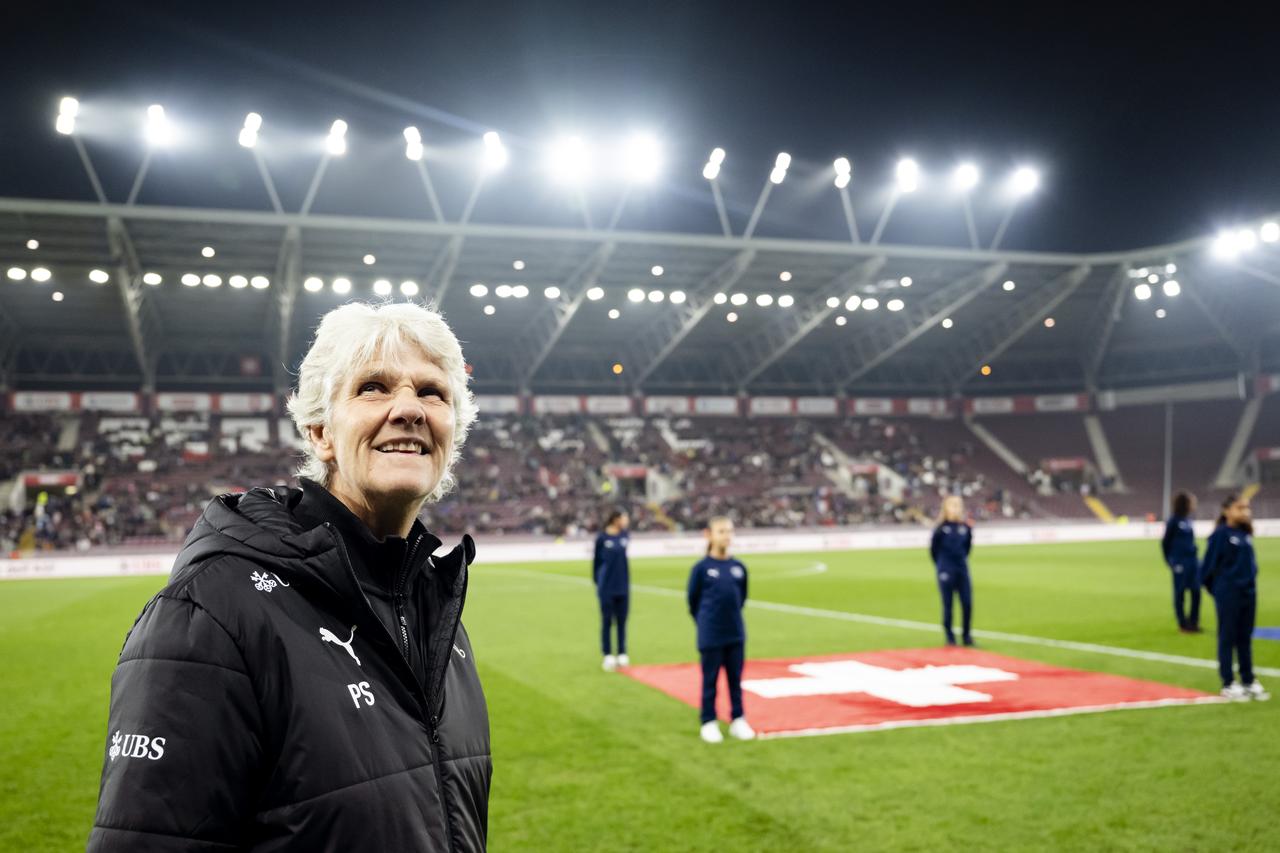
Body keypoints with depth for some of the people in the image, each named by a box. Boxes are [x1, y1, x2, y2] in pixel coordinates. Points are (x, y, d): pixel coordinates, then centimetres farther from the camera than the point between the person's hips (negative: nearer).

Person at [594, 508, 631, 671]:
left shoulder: (624, 536, 3)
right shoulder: (602, 538, -7)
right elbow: (596, 561, -1)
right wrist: (597, 582, 0)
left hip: (623, 586, 4)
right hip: (607, 588, -4)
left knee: (622, 621, 9)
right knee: (607, 622, 4)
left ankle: (622, 654, 16)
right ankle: (608, 656, 9)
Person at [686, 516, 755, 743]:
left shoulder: (739, 567, 1)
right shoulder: (701, 568, -9)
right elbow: (693, 600, 1)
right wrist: (706, 622, 8)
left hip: (736, 635, 3)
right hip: (710, 637, -3)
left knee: (735, 679, 11)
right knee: (710, 680, 6)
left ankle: (738, 721, 22)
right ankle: (709, 723, 17)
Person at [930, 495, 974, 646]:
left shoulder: (966, 527, 2)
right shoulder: (941, 528, -9)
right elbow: (933, 549, 0)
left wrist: (961, 559, 14)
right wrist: (940, 566, 7)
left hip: (962, 570, 4)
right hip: (946, 572, -4)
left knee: (967, 604, 1)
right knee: (947, 604, 2)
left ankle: (967, 636, 15)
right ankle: (950, 638, 14)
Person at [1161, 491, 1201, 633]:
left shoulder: (1187, 520, 9)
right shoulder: (1173, 521, -10)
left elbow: (1190, 541, 15)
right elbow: (1165, 543, -5)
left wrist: (1194, 558, 9)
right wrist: (1170, 562, -5)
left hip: (1192, 561, 7)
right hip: (1180, 563, -7)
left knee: (1196, 592, 6)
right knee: (1180, 593, 4)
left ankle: (1193, 622, 18)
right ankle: (1183, 624, 13)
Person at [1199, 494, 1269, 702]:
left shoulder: (1245, 533, 7)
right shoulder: (1220, 535, -12)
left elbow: (1248, 562, 16)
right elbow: (1209, 566, -10)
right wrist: (1217, 590, 1)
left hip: (1249, 592, 6)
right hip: (1228, 595, -6)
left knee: (1245, 638, 13)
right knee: (1228, 638, 3)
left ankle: (1248, 681, 22)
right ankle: (1228, 684, 10)